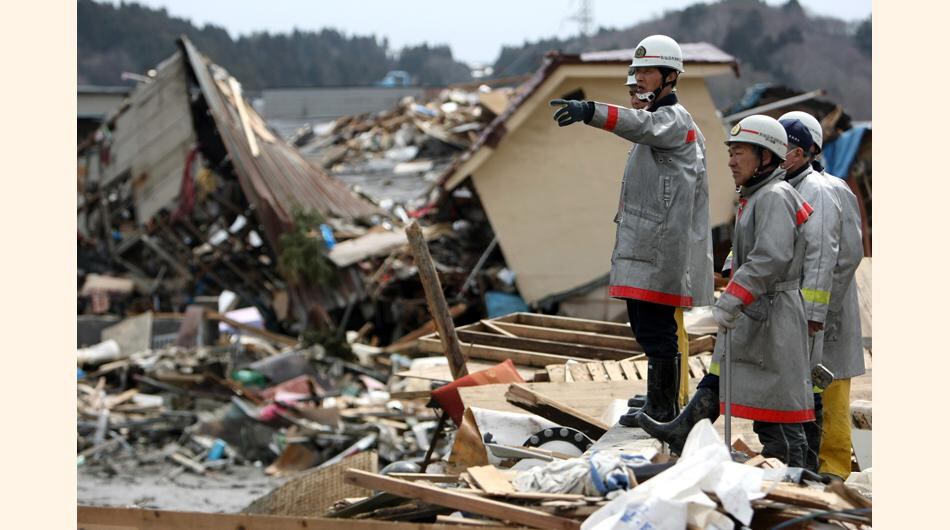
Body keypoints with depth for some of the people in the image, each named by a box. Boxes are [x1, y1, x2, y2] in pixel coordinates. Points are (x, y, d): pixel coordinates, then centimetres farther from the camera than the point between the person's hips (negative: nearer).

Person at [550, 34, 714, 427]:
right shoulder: (661, 120, 23)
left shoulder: (675, 118, -10)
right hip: (643, 245, 11)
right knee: (647, 326, 16)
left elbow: (642, 126, -34)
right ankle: (660, 402, 26)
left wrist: (590, 111, -49)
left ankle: (662, 411, -3)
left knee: (655, 328, -8)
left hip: (658, 246, -11)